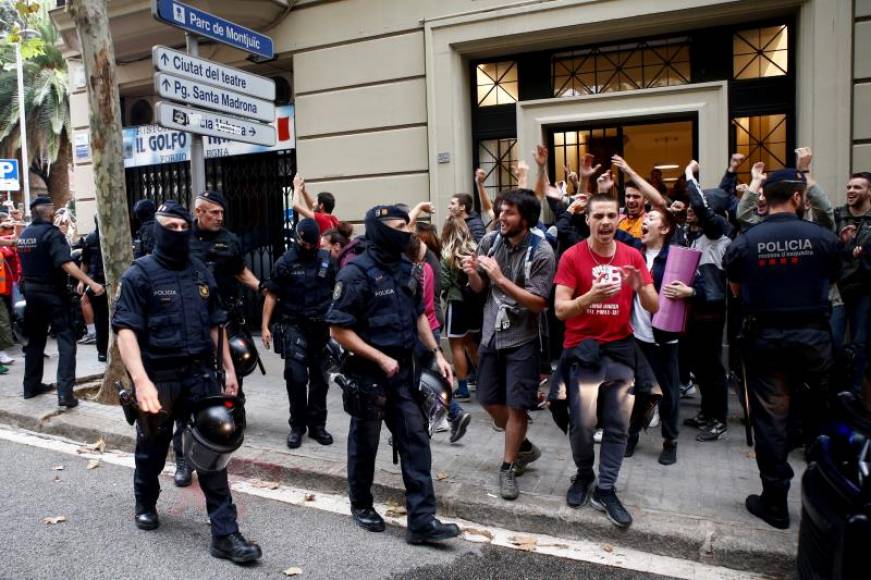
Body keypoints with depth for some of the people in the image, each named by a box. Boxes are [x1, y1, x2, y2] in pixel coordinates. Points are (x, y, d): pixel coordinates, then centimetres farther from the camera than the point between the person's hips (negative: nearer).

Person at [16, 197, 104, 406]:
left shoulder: (24, 234, 9)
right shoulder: (52, 232, -14)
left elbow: (26, 264, 19)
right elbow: (65, 264, -27)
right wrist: (91, 283, -32)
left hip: (31, 292, 8)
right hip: (52, 293, -8)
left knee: (34, 339, 19)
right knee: (66, 340, -8)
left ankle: (31, 385, 28)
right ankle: (65, 392, -17)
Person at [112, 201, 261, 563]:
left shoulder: (201, 272, 8)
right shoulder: (140, 274, -7)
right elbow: (125, 329, -16)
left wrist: (229, 369, 10)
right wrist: (140, 379, -29)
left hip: (200, 374, 3)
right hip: (159, 378, -3)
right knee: (153, 448, 16)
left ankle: (225, 533, 5)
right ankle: (145, 505, 45)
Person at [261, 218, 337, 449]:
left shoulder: (327, 260, 5)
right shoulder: (285, 262, -1)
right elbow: (272, 295, 1)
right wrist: (265, 326, -5)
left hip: (321, 327, 3)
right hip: (294, 327, -2)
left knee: (319, 378, 8)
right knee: (296, 377, -6)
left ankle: (317, 425, 20)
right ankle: (297, 426, 9)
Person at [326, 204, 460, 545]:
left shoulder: (405, 269, 6)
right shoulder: (356, 273, -16)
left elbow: (418, 315, 15)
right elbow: (339, 330, -17)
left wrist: (436, 353, 5)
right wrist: (381, 359, -19)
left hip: (403, 372, 6)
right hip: (368, 374, -6)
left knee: (415, 441, 2)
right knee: (365, 443, 11)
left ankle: (422, 520, 7)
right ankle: (361, 505, 33)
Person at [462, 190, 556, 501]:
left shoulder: (541, 252, -16)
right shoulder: (490, 240, -3)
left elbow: (538, 303, -19)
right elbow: (479, 288, 6)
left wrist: (501, 278, -28)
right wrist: (472, 273, -17)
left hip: (522, 339, -5)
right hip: (491, 334, 5)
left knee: (516, 405, 0)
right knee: (490, 401, 13)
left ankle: (508, 467, 19)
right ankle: (524, 446, 36)